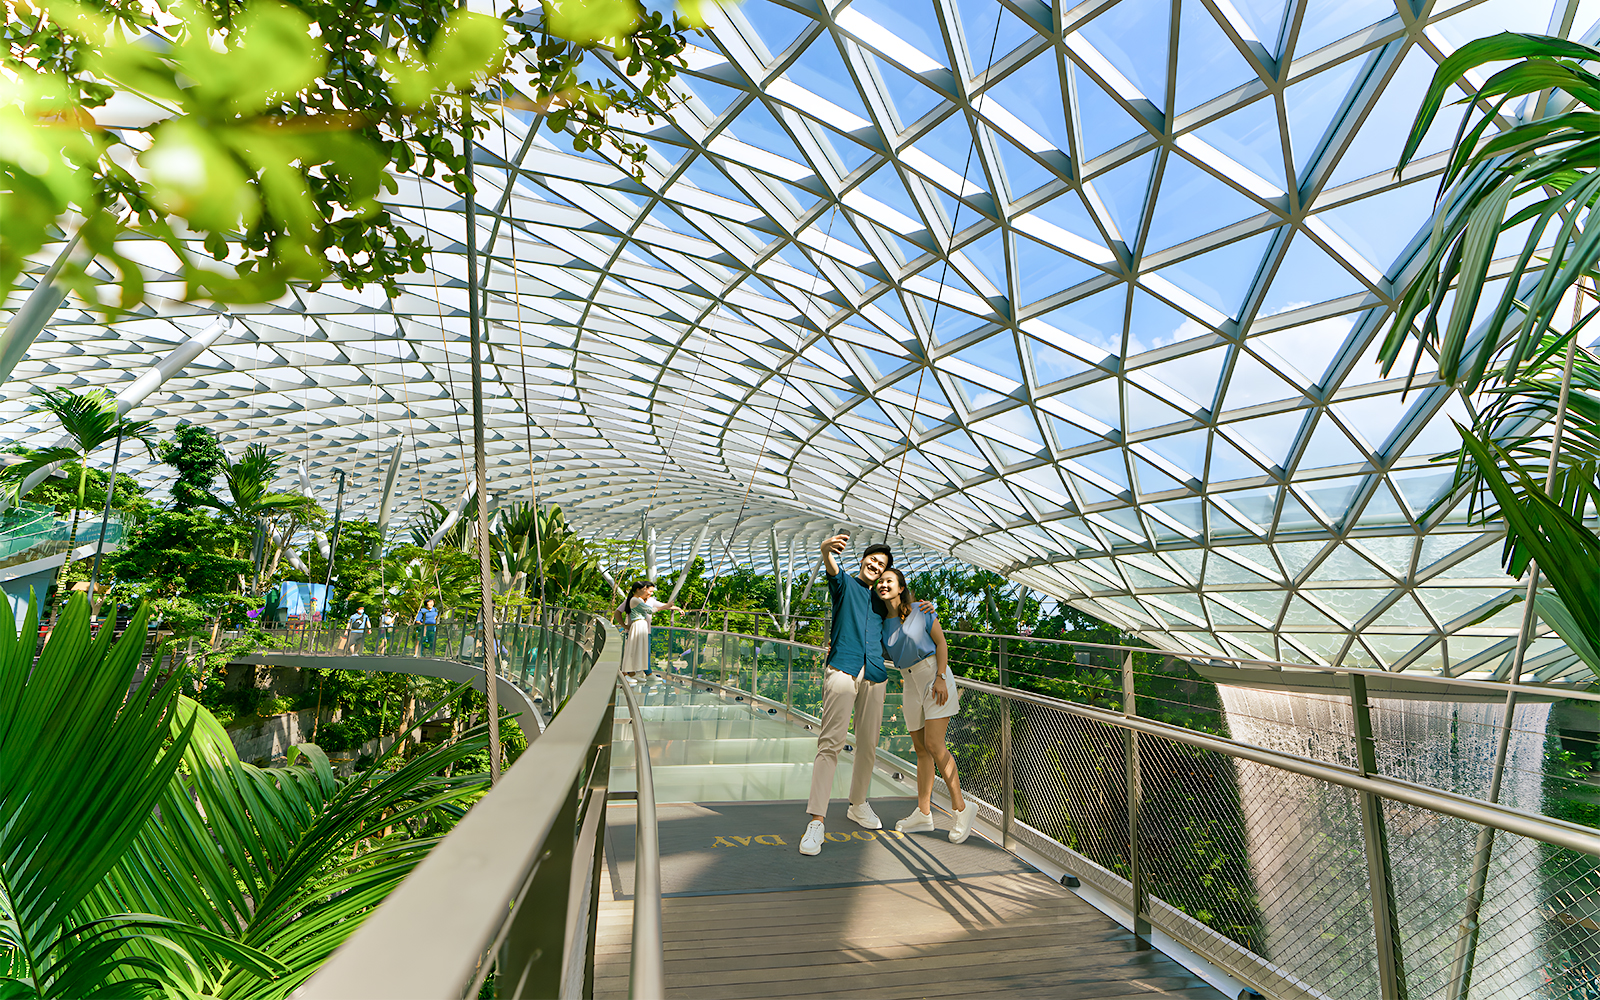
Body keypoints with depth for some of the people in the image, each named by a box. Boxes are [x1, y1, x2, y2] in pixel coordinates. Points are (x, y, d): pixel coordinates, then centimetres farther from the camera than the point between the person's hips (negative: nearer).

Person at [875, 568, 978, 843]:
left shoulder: (920, 610, -8)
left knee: (933, 744, -12)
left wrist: (940, 678, -16)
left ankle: (961, 807, 2)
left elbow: (941, 642, -6)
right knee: (921, 749, 9)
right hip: (911, 684, 6)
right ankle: (923, 813, 18)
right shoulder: (883, 623, 6)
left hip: (935, 676, -5)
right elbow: (885, 655, 14)